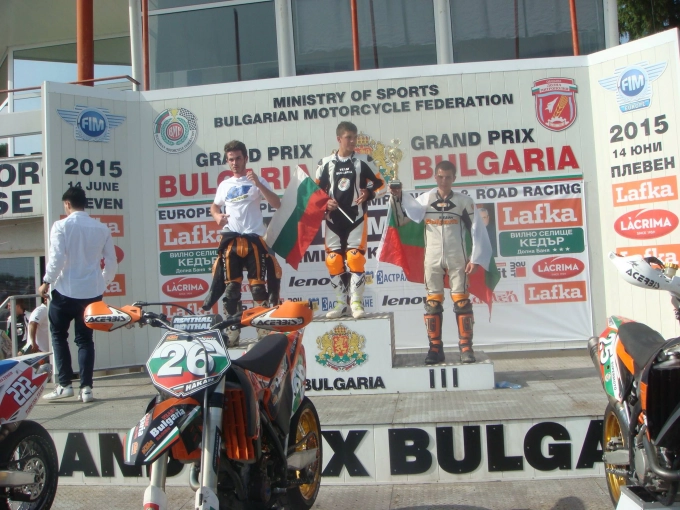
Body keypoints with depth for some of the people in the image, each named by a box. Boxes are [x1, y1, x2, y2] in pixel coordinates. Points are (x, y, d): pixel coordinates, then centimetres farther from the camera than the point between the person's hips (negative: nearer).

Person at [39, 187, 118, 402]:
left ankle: (64, 385, 8)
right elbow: (111, 262, 5)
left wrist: (46, 282, -1)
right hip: (92, 291, 3)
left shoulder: (61, 226, -8)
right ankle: (86, 387, 5)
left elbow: (57, 258, -15)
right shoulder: (101, 228, 4)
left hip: (65, 291, -3)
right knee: (85, 339, 10)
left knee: (59, 336, 13)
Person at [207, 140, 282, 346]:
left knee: (258, 285, -4)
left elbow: (276, 204, -6)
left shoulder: (256, 181, 4)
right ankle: (233, 328, 8)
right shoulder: (224, 185, 15)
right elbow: (214, 206, 28)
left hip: (254, 238, -3)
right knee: (231, 286, 1)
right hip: (230, 239, 3)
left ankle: (264, 327, 4)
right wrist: (218, 216, 5)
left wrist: (259, 184, -17)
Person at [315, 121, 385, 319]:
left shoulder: (364, 161, 4)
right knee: (334, 260, 0)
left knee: (355, 258, -12)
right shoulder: (326, 163, 7)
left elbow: (380, 184, 7)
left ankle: (356, 302, -5)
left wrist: (368, 194, -11)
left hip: (356, 216, -2)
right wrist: (325, 203, -6)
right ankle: (341, 304, 11)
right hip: (334, 218, 2)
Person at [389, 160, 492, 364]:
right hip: (433, 259, 1)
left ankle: (466, 347, 4)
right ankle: (435, 348, 9)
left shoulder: (464, 201, 3)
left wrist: (475, 258, -2)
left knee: (461, 301, -1)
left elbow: (477, 230, 3)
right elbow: (402, 218, 1)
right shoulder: (426, 199, 6)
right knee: (433, 302, 2)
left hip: (457, 259, -1)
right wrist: (397, 197, -13)